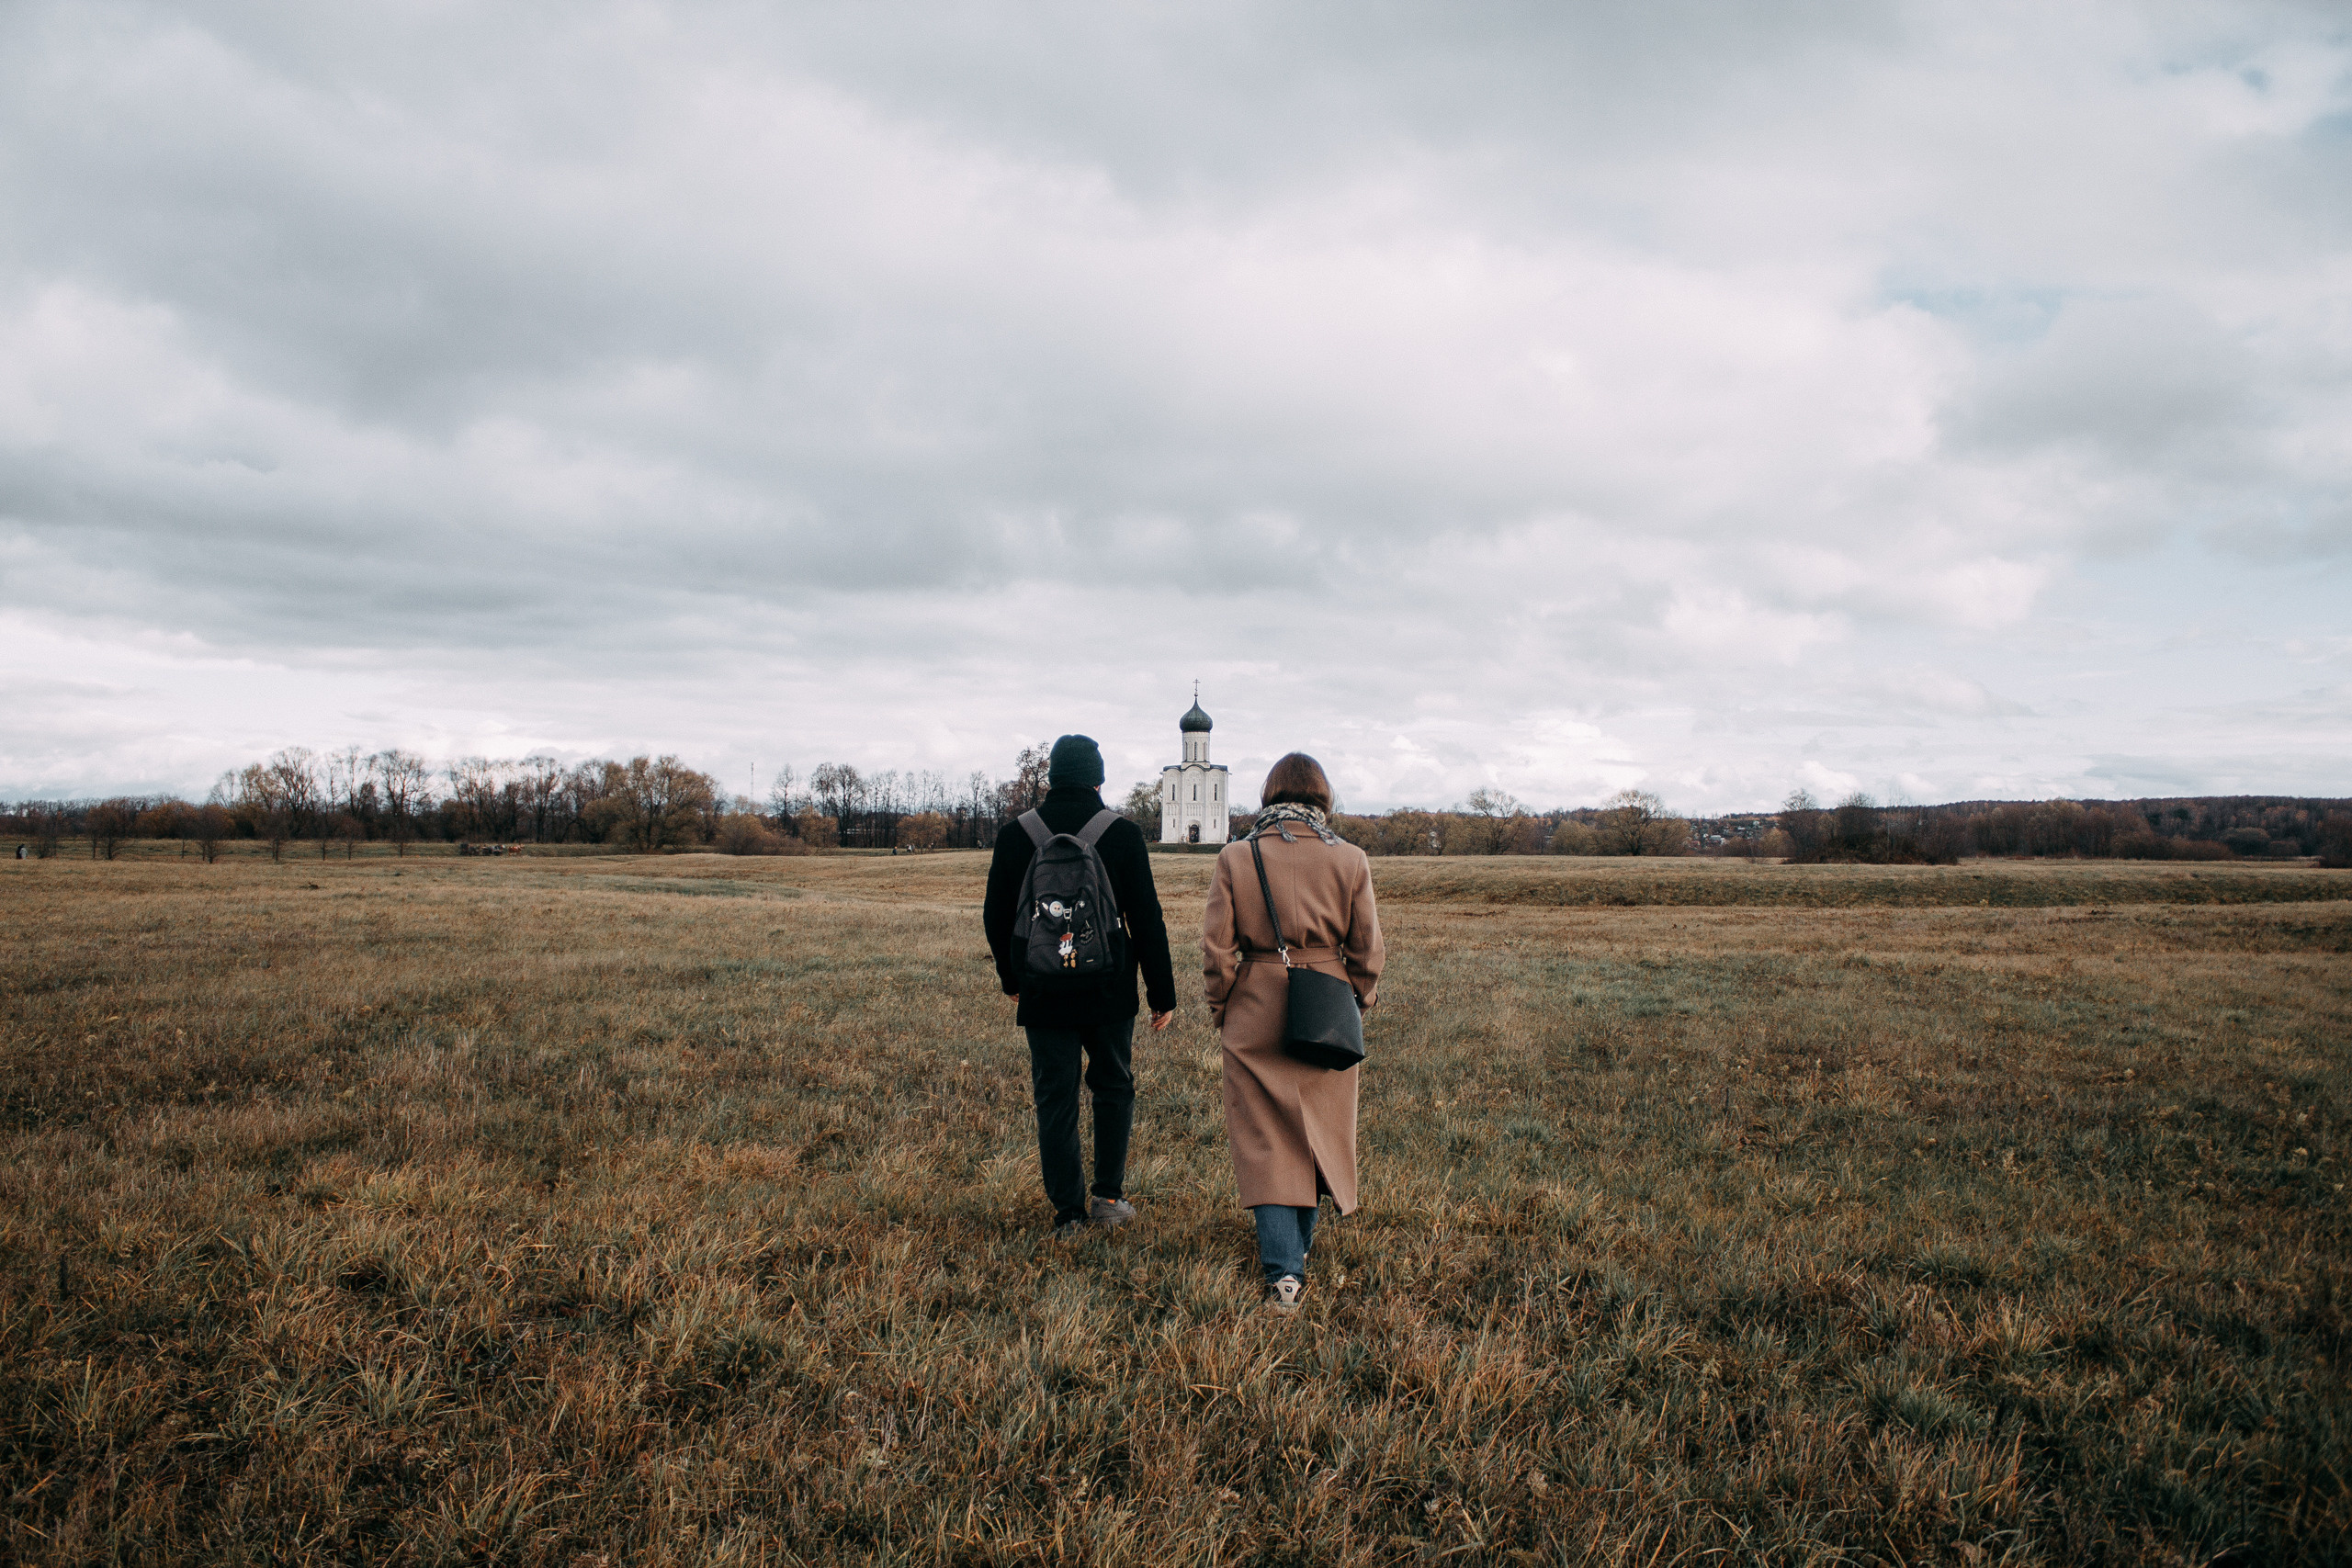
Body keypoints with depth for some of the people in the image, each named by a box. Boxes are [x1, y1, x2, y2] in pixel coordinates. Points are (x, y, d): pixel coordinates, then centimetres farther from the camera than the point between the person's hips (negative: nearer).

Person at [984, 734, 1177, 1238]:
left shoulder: (1014, 835, -1)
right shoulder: (1122, 835, -7)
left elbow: (996, 918, 6)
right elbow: (1146, 921, -6)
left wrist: (1012, 977, 22)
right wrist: (1162, 992, 2)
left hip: (1043, 995, 1)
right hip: (1109, 992, -1)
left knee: (1055, 1101, 8)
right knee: (1114, 1089, 17)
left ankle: (1069, 1212, 12)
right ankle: (1109, 1197, 16)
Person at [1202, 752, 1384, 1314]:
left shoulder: (1235, 858, -7)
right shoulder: (1350, 860, -4)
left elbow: (1216, 949, -6)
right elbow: (1367, 951, 1)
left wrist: (1221, 1009, 8)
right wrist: (1357, 1004, 16)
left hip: (1257, 1014, -1)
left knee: (1266, 1138, 6)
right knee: (1319, 1129, 19)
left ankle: (1283, 1271, -2)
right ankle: (1298, 1249, 35)